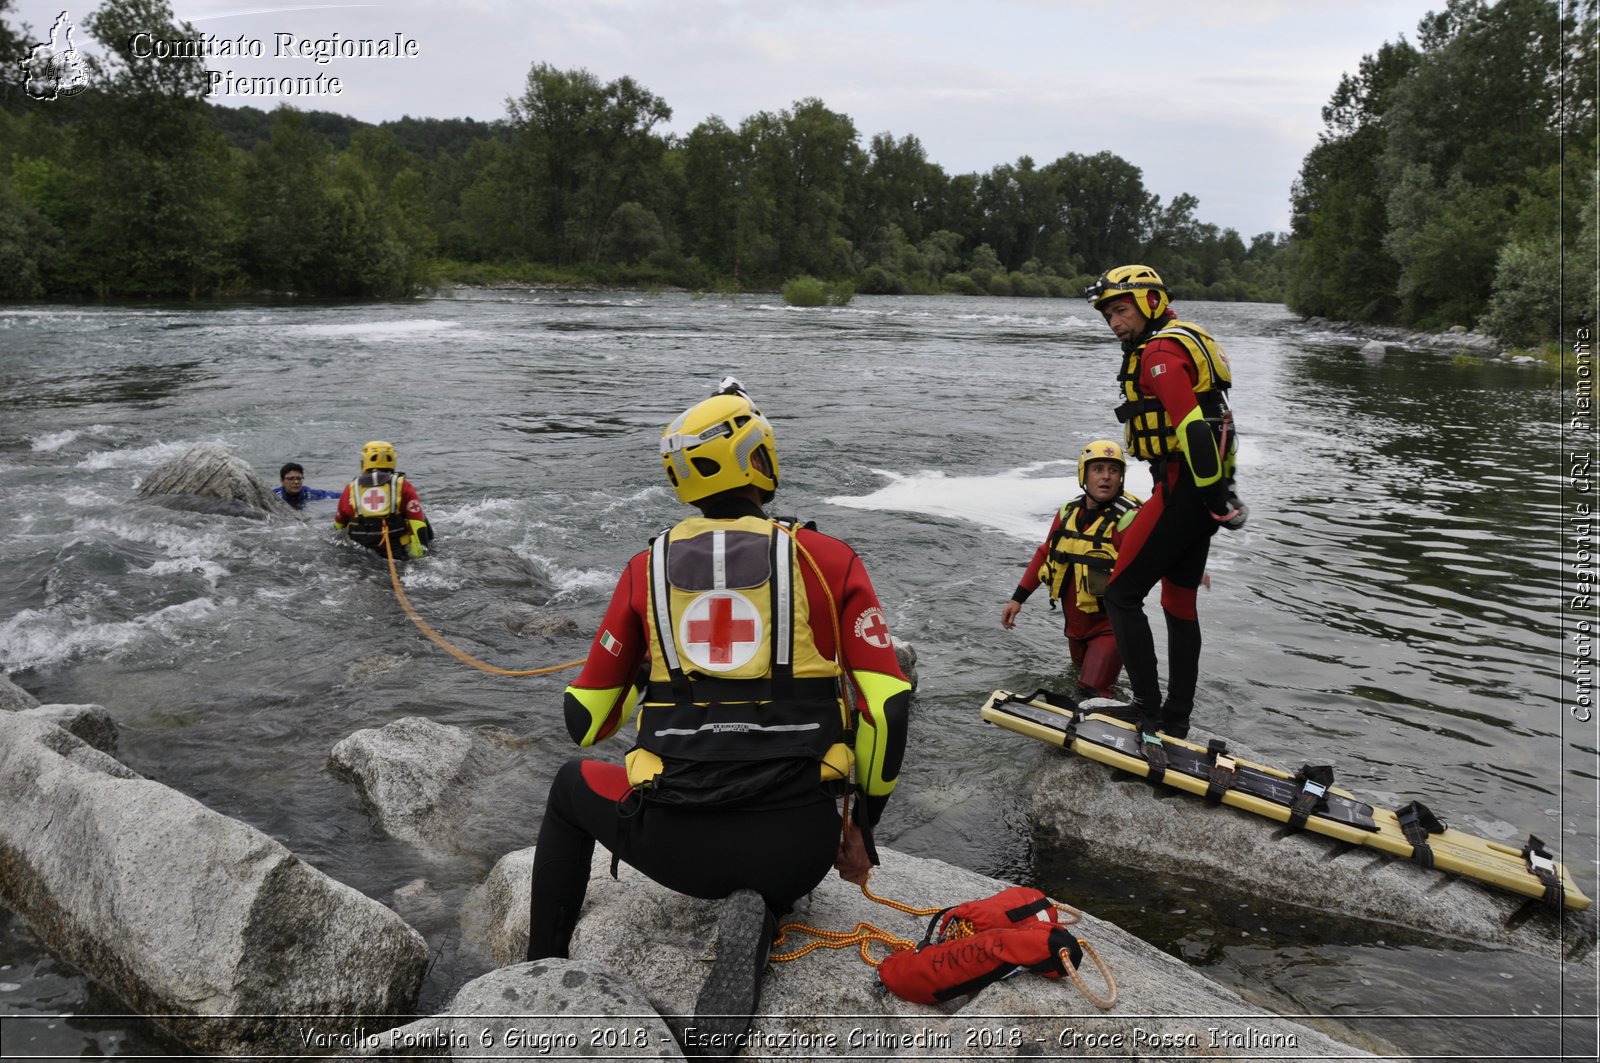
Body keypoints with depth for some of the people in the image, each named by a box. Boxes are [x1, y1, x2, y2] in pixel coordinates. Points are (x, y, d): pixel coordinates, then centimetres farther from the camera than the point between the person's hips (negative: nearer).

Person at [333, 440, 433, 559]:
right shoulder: (402, 487, -4)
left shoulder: (351, 490, 4)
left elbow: (338, 526, 17)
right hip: (399, 552, -3)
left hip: (362, 552, 3)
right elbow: (417, 522, -9)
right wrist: (419, 553, -6)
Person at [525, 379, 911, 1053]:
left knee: (571, 788, 33)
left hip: (673, 843, 1)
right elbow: (888, 705, -3)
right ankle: (759, 917, 1)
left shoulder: (649, 567, 5)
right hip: (798, 848, 0)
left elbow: (585, 718, 10)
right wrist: (863, 826, 11)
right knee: (778, 875, 38)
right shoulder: (828, 560, 1)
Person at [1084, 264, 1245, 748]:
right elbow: (1209, 420, 20)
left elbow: (1194, 426, -23)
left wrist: (1215, 494, -22)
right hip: (1203, 489, 10)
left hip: (1181, 489, -10)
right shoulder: (1186, 340, 20)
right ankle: (1176, 724, 22)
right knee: (1180, 603, 15)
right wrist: (1222, 488, 20)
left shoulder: (1159, 352, -13)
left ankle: (1148, 713, -4)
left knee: (1122, 595, -4)